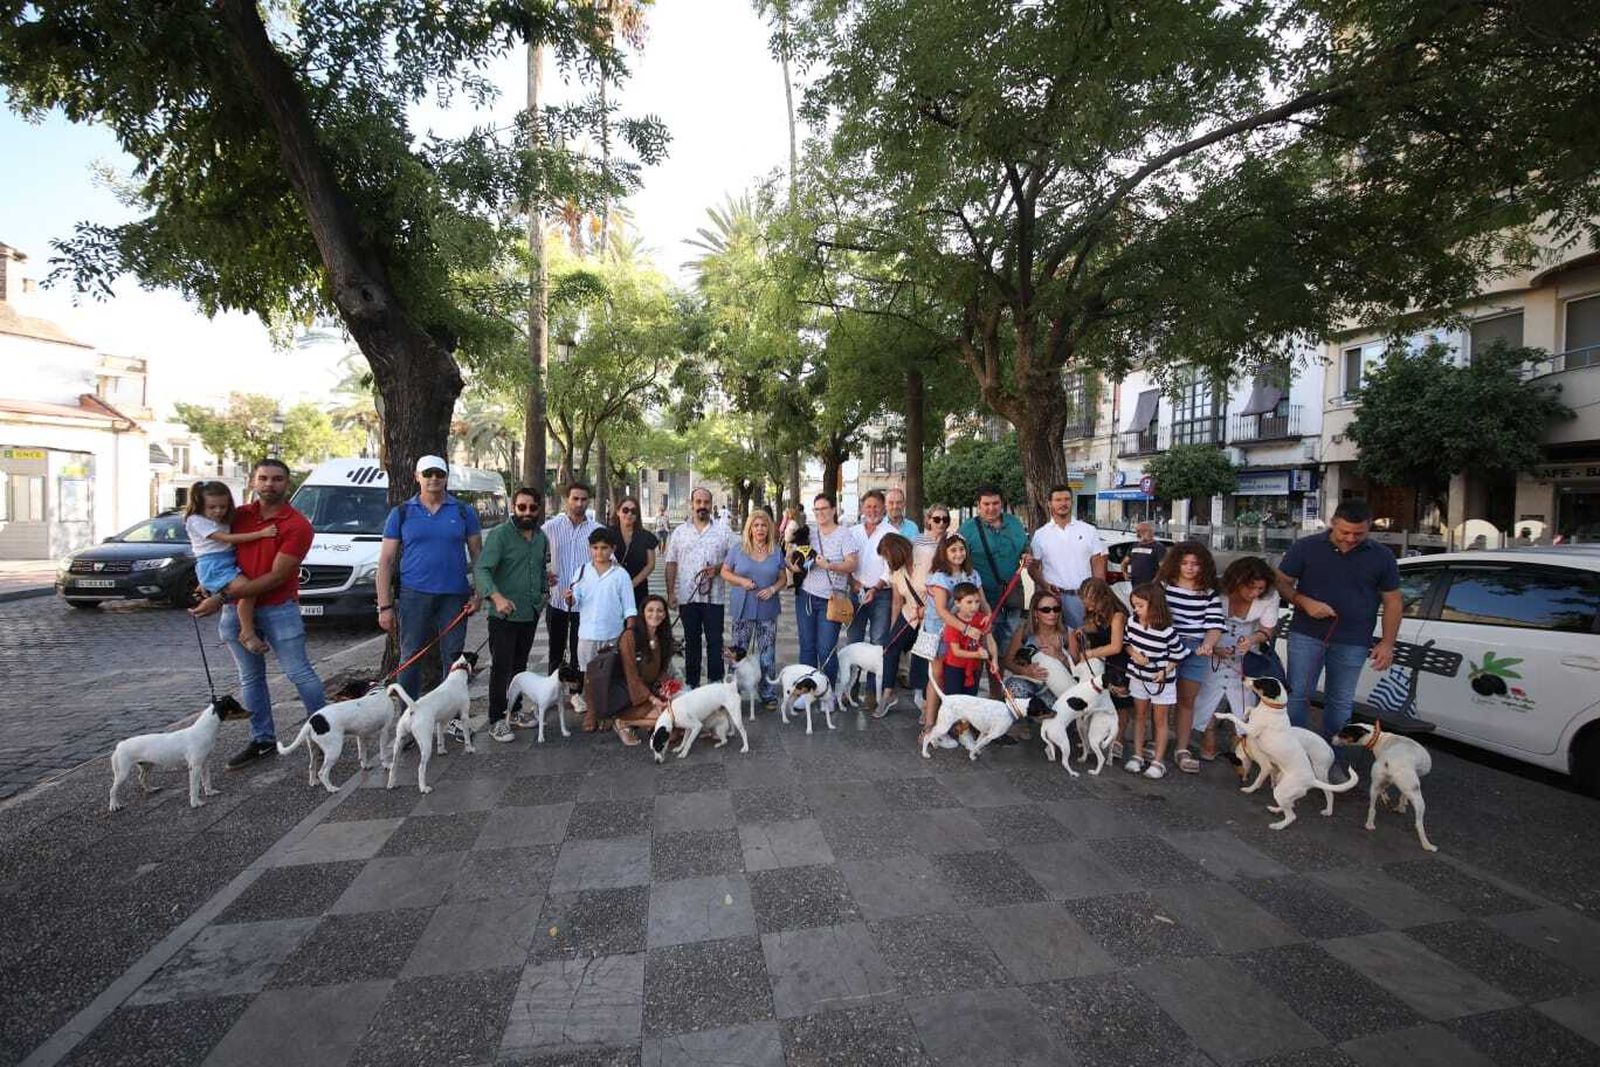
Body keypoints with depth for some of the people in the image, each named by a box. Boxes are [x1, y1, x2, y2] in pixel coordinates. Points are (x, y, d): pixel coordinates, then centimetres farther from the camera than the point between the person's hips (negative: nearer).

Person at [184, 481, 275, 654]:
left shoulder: (223, 521, 19)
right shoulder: (196, 521, -6)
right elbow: (227, 539, -16)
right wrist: (261, 533, -22)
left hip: (229, 564, 8)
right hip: (212, 567, -8)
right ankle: (247, 633, -24)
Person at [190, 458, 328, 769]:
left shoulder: (297, 526, -13)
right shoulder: (239, 515, 5)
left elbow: (276, 577, -17)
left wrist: (223, 597, -17)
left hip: (278, 609, -6)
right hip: (237, 609, 6)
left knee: (299, 673, -2)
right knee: (250, 677, 12)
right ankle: (263, 740, 22)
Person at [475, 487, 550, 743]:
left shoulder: (542, 537, 9)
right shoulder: (499, 535, -12)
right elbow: (482, 570, -22)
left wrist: (542, 593, 14)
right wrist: (496, 597, -37)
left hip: (531, 614, 6)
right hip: (504, 615, -6)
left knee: (520, 664, 17)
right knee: (501, 667, -2)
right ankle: (496, 719, 8)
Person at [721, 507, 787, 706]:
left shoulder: (776, 552, 5)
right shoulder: (737, 549, 0)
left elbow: (783, 578, 9)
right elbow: (725, 572, 5)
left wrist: (772, 589, -10)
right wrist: (741, 581, -12)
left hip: (768, 610, 1)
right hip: (743, 608, -1)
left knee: (768, 653, 6)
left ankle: (769, 694, 17)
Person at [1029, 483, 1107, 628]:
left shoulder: (1089, 530, 6)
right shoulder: (1040, 534, 5)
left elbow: (1098, 564, 6)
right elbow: (1033, 567, 5)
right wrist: (1045, 585, -11)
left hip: (1083, 596, 1)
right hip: (1053, 596, -1)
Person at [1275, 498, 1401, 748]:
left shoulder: (1382, 557, 3)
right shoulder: (1306, 547, -2)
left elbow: (1392, 601, 7)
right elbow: (1281, 582, 2)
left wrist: (1387, 643, 0)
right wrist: (1303, 602, -17)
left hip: (1353, 643, 1)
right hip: (1306, 636, -1)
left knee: (1340, 703, 11)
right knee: (1297, 694, 1)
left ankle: (1332, 760, 23)